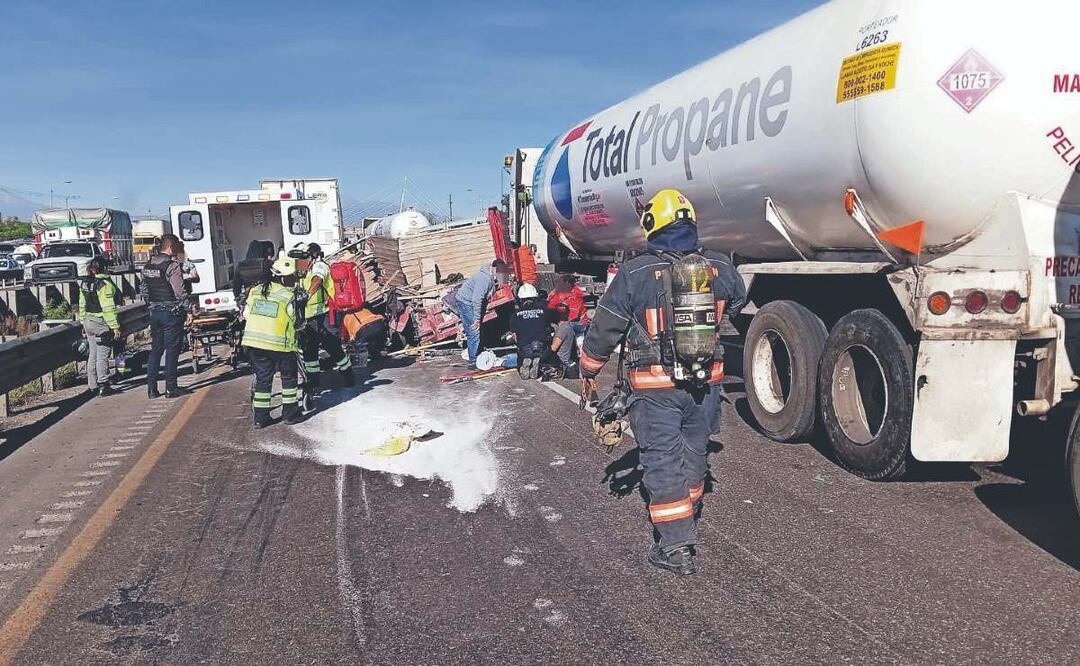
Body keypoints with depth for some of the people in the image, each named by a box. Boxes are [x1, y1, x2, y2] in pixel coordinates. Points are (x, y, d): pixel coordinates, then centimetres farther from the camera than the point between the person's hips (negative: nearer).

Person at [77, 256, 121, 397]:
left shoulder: (84, 283, 9)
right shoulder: (105, 284, -16)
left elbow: (82, 305, 15)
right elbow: (108, 308, -19)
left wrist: (83, 322, 23)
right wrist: (115, 326, -17)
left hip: (88, 322, 8)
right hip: (102, 324, -8)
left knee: (93, 355, 14)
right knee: (102, 356, -2)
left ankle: (93, 385, 19)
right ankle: (103, 386, 1)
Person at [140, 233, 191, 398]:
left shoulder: (148, 266, 10)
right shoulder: (172, 266, -14)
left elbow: (143, 289, 15)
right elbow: (180, 292, -17)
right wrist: (188, 311, -11)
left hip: (155, 312, 7)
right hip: (172, 312, -7)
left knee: (156, 349, 13)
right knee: (172, 350, -1)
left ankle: (151, 388, 13)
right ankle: (171, 388, 3)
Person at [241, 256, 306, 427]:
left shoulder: (255, 291, 7)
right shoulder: (290, 296, -8)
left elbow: (246, 314, 14)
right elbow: (298, 323, -2)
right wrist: (301, 303, 8)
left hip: (253, 342, 5)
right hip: (279, 344, -5)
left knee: (262, 378, 14)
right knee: (288, 377, 14)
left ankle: (260, 417, 15)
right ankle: (290, 413, 18)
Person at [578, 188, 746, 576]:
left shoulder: (634, 274, -13)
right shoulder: (719, 271, -1)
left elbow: (604, 328, -6)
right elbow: (738, 302, 20)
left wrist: (588, 370, 8)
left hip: (655, 388, -4)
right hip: (705, 383, 5)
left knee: (663, 463, 3)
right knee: (694, 456, 20)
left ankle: (676, 548, 5)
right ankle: (686, 525, 39)